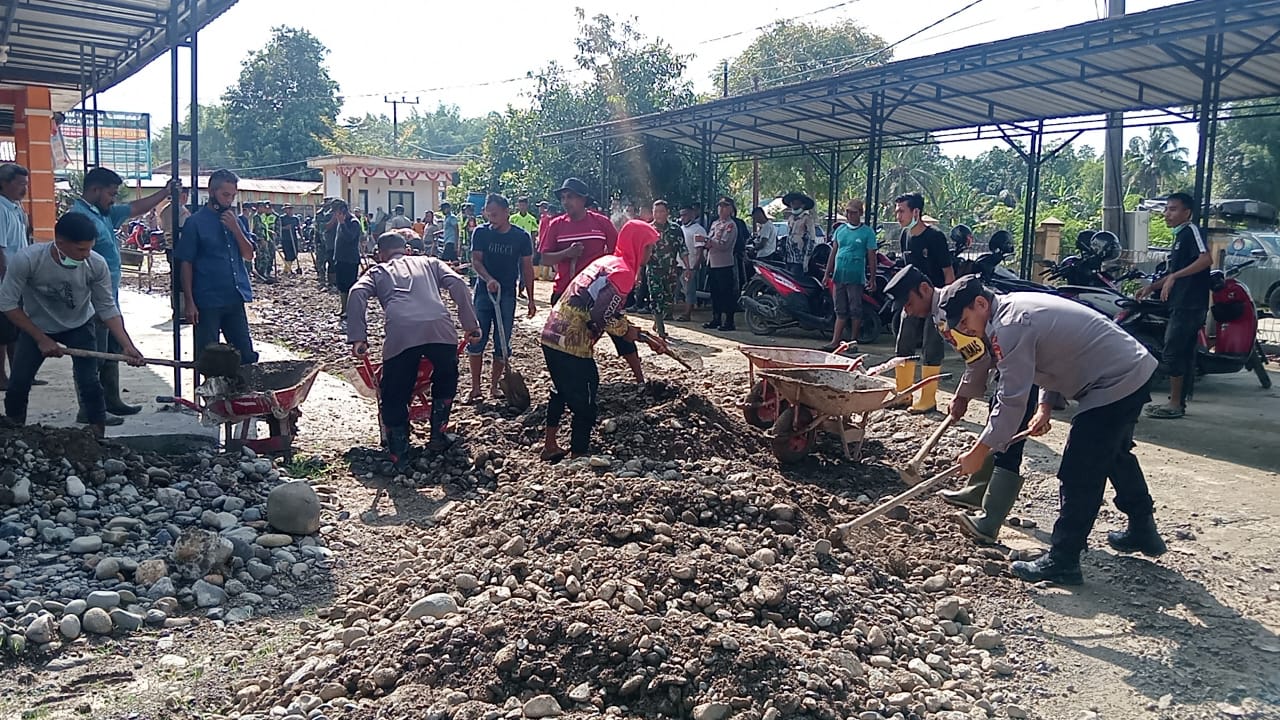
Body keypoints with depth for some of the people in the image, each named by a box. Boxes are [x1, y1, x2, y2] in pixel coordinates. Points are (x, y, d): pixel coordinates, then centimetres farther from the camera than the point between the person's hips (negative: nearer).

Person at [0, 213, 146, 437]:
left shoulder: (96, 264, -29)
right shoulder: (26, 259, -33)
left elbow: (107, 309, -17)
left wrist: (127, 346, -26)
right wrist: (41, 339, -20)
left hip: (79, 326, 0)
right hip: (36, 326, 0)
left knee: (89, 383, -13)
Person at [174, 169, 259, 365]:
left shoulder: (234, 220, 10)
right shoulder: (195, 222, -5)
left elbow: (249, 255, 7)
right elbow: (185, 263, -6)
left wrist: (235, 229, -9)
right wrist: (189, 302, -11)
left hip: (235, 299, 5)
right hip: (208, 302, -5)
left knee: (247, 355, 10)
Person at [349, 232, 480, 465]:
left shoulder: (378, 271, 29)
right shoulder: (428, 262, 33)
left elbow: (357, 293, 7)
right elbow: (457, 283, 15)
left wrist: (357, 337, 2)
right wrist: (470, 324, 12)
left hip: (400, 332, -2)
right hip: (440, 327, 2)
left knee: (394, 395, 14)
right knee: (446, 381, 29)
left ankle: (399, 455, 13)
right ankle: (438, 436, 31)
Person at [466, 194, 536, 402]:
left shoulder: (521, 237, 0)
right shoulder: (481, 233, 0)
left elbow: (527, 268, 5)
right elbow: (475, 261, -4)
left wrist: (530, 299, 5)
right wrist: (488, 279, -24)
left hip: (507, 294, 0)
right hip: (484, 291, 0)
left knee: (503, 343, 3)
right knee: (477, 339, -4)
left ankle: (494, 386, 15)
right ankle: (475, 388, 3)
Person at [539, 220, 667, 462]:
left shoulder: (607, 262, 17)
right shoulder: (623, 272, -12)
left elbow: (610, 313, 20)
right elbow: (603, 317, -20)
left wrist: (647, 338, 17)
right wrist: (627, 331, -2)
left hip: (552, 335, 10)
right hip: (573, 345, -10)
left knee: (562, 391, 29)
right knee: (584, 406, 3)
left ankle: (550, 446, 40)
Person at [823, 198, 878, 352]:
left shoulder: (867, 232, -1)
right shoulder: (840, 229, 12)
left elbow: (871, 256, -1)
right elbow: (833, 252, 17)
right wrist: (827, 273, 14)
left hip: (856, 278, -4)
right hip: (839, 276, 4)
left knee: (855, 311, 1)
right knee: (840, 310, 8)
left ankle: (854, 341, 10)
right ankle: (835, 341, 8)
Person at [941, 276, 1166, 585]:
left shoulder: (1008, 328, -22)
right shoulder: (1017, 304, 10)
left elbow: (1012, 399, -21)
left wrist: (979, 452, -13)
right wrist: (1046, 407, 5)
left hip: (1115, 384, -11)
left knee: (1078, 475, -7)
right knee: (1115, 454, 29)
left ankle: (1062, 562, -1)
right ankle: (1143, 531, 46)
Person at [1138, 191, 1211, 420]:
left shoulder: (1191, 230, -8)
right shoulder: (1180, 236, 21)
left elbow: (1206, 259, -24)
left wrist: (1174, 276, -25)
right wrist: (1152, 286, 18)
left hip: (1189, 305, -10)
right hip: (1183, 305, 10)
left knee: (1172, 353, -9)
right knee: (1184, 353, 11)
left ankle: (1174, 404, -5)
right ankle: (1179, 402, 16)